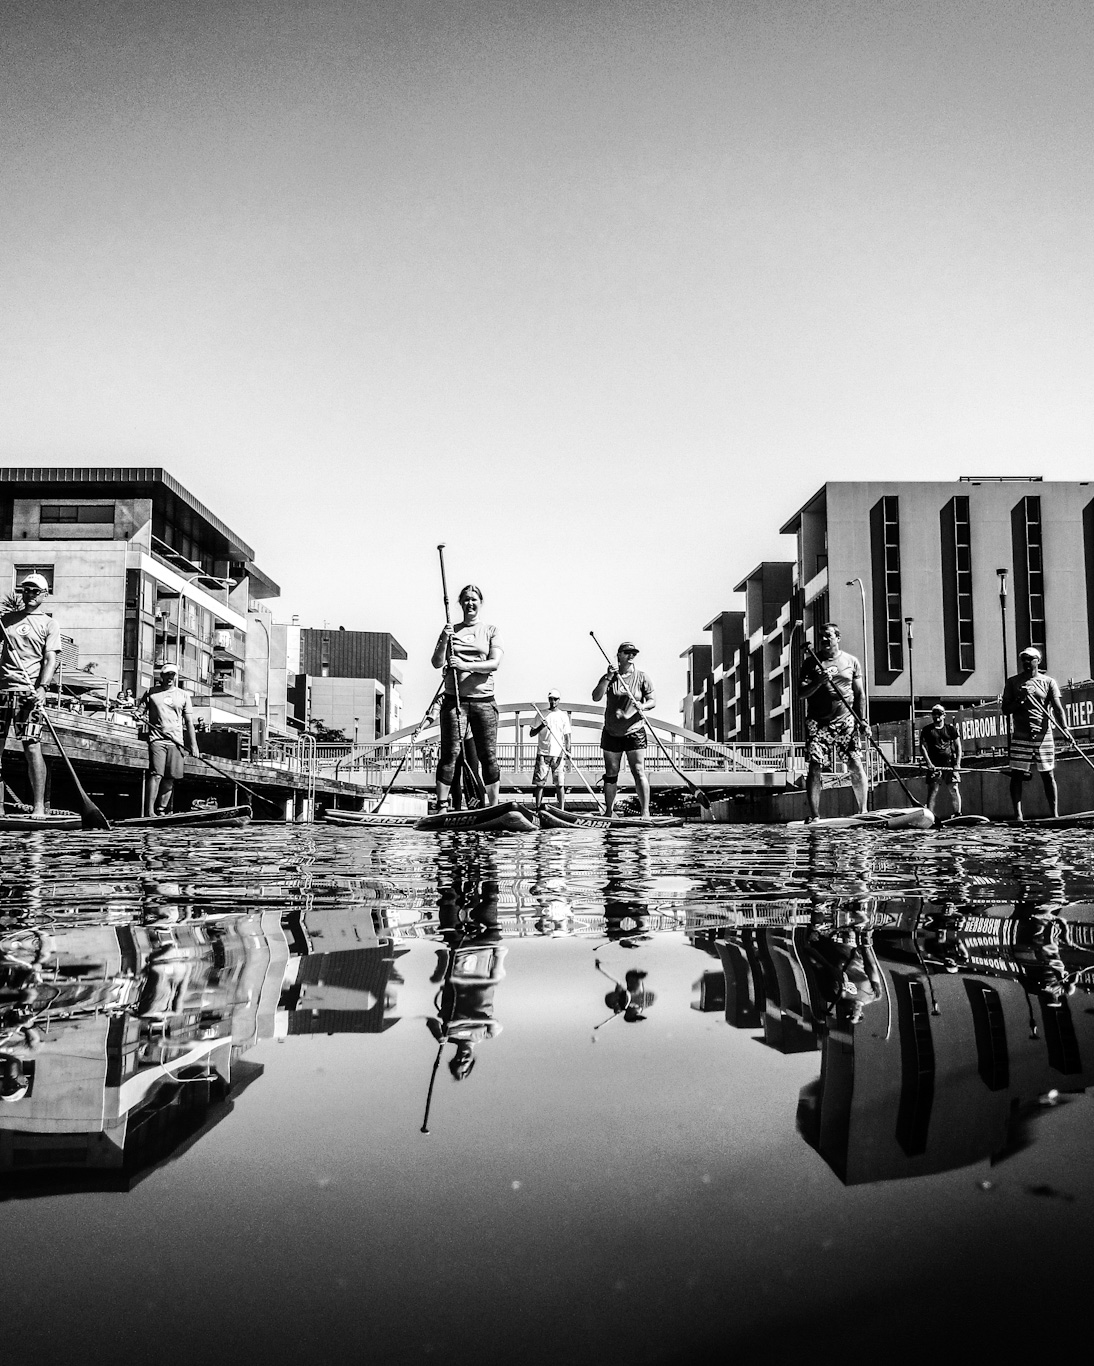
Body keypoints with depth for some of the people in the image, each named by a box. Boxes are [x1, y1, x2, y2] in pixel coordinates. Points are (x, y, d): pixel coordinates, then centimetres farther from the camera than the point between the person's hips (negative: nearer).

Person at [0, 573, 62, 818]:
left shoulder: (48, 624, 7)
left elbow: (51, 659, -3)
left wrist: (42, 687, -18)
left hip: (29, 692, -4)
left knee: (32, 747, -9)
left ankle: (38, 806, -8)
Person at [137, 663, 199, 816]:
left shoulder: (183, 695, 13)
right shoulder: (151, 692, 10)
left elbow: (189, 722, 13)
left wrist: (193, 744, 8)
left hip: (176, 740, 2)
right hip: (157, 739, -2)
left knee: (170, 778, 0)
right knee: (156, 774, -13)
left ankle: (161, 810, 8)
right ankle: (150, 811, -15)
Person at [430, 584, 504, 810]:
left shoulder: (491, 631, 9)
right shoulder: (451, 630, 12)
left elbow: (495, 663, -4)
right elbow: (437, 663, 6)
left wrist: (466, 666, -17)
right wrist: (443, 641, -11)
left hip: (483, 700, 0)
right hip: (454, 700, 0)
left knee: (488, 755, -1)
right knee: (449, 753, -5)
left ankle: (494, 807, 4)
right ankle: (442, 806, -3)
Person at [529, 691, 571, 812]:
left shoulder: (563, 716, 9)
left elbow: (567, 735, 6)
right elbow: (531, 733, 7)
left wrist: (567, 750, -10)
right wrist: (541, 726, -12)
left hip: (558, 753, -1)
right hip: (543, 753, 1)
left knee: (560, 784, -3)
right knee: (539, 783, -2)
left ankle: (561, 809, -1)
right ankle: (538, 808, 2)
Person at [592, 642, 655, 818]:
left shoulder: (642, 677, 1)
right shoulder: (608, 677, 3)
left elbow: (653, 701, 1)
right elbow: (596, 697, -9)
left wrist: (642, 706, -21)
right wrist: (608, 678, -20)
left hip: (634, 732, -2)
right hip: (611, 733, 2)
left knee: (639, 771, -9)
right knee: (611, 774, 8)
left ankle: (645, 811, -9)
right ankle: (608, 812, 17)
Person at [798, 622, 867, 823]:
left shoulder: (851, 661, 10)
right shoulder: (811, 662, 7)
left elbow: (859, 694, 12)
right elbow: (801, 692, 2)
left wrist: (862, 720, 1)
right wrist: (819, 682, -16)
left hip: (845, 720, 1)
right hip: (818, 721, 0)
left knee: (856, 766, -5)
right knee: (815, 767, -6)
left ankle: (862, 811, 6)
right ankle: (814, 815, -2)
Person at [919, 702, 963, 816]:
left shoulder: (951, 728, 7)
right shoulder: (927, 730, 6)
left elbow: (958, 746, 7)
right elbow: (922, 747, 1)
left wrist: (957, 763, -3)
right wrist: (929, 763, -11)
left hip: (950, 764, 1)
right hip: (934, 765, -1)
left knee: (954, 790, -1)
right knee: (932, 790, -4)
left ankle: (958, 814, 6)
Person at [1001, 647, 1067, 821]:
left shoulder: (1049, 682, 6)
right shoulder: (1013, 682, 8)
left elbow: (1058, 708, -5)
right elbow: (1005, 710, 5)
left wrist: (1065, 729, -20)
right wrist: (1021, 699, -12)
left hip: (1043, 735, 0)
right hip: (1020, 736, 1)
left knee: (1048, 775, 2)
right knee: (1016, 775, -5)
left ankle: (1055, 814, 8)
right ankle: (1018, 814, -1)